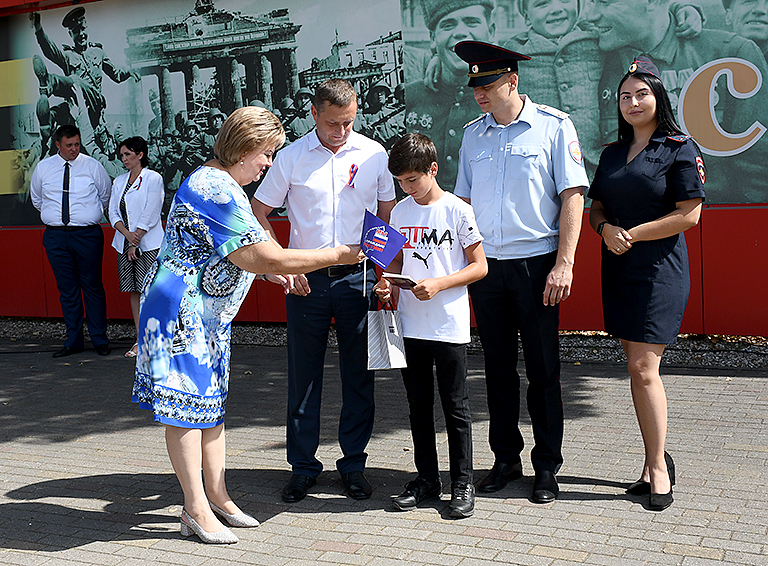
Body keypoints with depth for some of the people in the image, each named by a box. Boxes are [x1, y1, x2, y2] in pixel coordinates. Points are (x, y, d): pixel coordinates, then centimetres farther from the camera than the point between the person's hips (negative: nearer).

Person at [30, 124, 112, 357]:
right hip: (56, 237, 2)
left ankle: (100, 339, 8)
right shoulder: (43, 168, 7)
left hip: (87, 234, -2)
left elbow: (106, 195, 14)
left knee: (93, 287, 0)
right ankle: (73, 341, 13)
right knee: (67, 289, 6)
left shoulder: (92, 166, 1)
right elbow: (36, 199, 22)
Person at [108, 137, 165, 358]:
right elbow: (113, 212, 7)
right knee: (134, 291, 7)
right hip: (124, 244, 6)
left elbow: (150, 214, -10)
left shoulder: (153, 179, -4)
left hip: (148, 244, -6)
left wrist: (136, 241, -11)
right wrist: (127, 234, -10)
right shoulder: (119, 182, 14)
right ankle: (140, 340, 11)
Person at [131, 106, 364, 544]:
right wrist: (334, 256, -18)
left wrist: (280, 270, 12)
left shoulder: (222, 185, 14)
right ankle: (196, 510, 3)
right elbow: (263, 259, -25)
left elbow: (241, 254, 25)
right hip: (182, 309, -11)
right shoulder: (216, 190, -22)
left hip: (210, 311, 11)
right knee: (188, 402, -5)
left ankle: (216, 496, 21)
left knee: (212, 399, 13)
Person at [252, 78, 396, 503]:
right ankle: (303, 466, 18)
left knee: (358, 376, 6)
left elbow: (388, 217, 10)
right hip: (306, 281, 0)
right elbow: (258, 214, 6)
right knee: (303, 376, 5)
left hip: (358, 277, 1)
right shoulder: (291, 157, 0)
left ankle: (353, 465, 19)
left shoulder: (373, 154, 3)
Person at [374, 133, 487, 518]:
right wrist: (388, 283, -2)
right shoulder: (400, 212, 8)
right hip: (410, 325, 5)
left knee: (455, 406, 3)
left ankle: (462, 483, 14)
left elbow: (480, 266, -5)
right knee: (418, 406, 12)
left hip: (449, 326, -5)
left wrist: (439, 284, -17)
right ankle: (426, 479, 24)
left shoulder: (457, 210, -7)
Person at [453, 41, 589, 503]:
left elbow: (572, 196, -6)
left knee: (543, 369, 3)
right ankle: (506, 459, 24)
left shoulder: (554, 126, -3)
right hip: (486, 265, 4)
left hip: (536, 264, -4)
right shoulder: (474, 133, 10)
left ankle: (547, 466, 15)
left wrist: (564, 264, -13)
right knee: (498, 366, 11)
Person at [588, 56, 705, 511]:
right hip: (619, 269, 6)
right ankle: (656, 460, 18)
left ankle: (658, 467, 1)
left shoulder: (681, 149, -5)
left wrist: (632, 234, -13)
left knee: (644, 367, -11)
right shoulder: (612, 154, 15)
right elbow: (596, 207, 17)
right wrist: (606, 229, -6)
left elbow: (689, 214, -11)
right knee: (637, 368, 8)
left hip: (660, 268, -6)